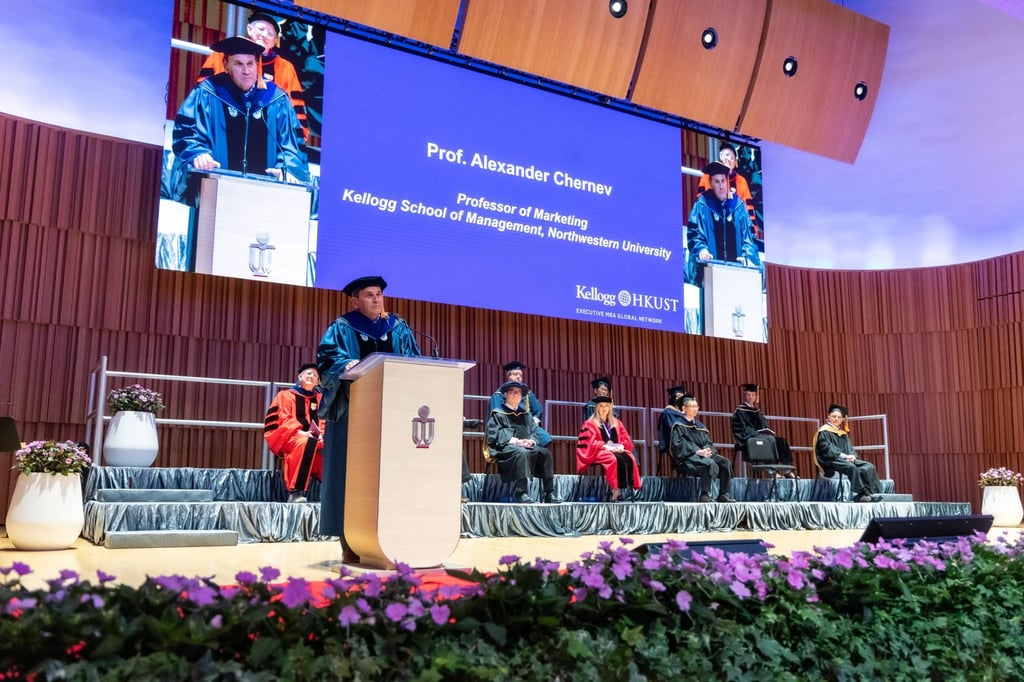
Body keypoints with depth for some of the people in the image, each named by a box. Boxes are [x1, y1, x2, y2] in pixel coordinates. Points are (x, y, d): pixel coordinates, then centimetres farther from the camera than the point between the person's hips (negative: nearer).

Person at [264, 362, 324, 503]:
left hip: (315, 440, 4)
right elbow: (283, 420, -4)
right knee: (307, 443, -39)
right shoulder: (286, 396, 10)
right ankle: (296, 492, -42)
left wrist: (321, 434, -11)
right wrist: (299, 432, -22)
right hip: (288, 438, -4)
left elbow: (324, 422, 13)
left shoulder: (320, 399, 21)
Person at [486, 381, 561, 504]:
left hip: (526, 446, 5)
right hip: (505, 448, -5)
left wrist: (531, 440, -9)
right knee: (522, 453, -38)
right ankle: (520, 493, -41)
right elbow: (494, 435, -4)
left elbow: (535, 431, 16)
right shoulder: (498, 414, 9)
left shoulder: (526, 415, 25)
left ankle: (549, 493, -23)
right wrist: (514, 441, -18)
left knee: (545, 453, -21)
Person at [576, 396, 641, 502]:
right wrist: (606, 446, -19)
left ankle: (619, 489, -32)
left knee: (630, 459, -28)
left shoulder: (617, 423, 20)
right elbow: (590, 443, -7)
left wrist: (620, 446, -8)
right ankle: (615, 489, -36)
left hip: (617, 450, 4)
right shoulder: (589, 424, 5)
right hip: (598, 452, -4)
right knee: (614, 459, -37)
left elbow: (627, 440, 14)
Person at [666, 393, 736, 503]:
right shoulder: (679, 426, 2)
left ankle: (723, 495, -13)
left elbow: (708, 442, 16)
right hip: (687, 456, -7)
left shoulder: (700, 426, 23)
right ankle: (704, 495, -32)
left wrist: (707, 450, -10)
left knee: (725, 463, -16)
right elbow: (678, 444, -11)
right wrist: (697, 451, -21)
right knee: (710, 464, -34)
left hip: (703, 454, 7)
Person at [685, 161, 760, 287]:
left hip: (736, 266, 3)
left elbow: (748, 235, 11)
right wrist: (701, 249, -22)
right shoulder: (702, 205, 3)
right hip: (710, 267, -2)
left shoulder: (738, 205, 12)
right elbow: (693, 233, -2)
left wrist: (747, 256, -6)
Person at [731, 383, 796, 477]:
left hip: (762, 436, 7)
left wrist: (770, 432, 1)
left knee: (782, 441, -17)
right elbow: (744, 428, -8)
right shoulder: (739, 411, 2)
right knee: (770, 440, -32)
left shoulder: (757, 411, 23)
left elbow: (764, 426, 22)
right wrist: (757, 434, -18)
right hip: (750, 438, -7)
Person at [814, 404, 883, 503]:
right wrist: (843, 455, -21)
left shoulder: (843, 433, 22)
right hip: (830, 461, -8)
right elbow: (827, 449, -13)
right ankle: (859, 494, -34)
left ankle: (873, 493, -22)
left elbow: (850, 448, 16)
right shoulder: (824, 432, -1)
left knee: (869, 467, -13)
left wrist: (852, 455, -8)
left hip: (847, 459, 8)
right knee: (852, 467, -35)